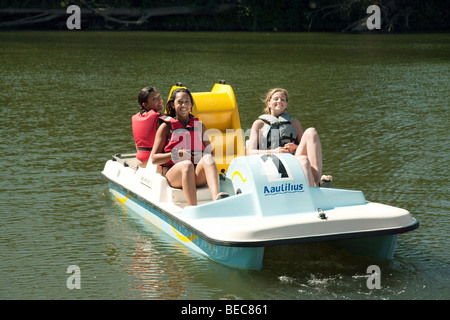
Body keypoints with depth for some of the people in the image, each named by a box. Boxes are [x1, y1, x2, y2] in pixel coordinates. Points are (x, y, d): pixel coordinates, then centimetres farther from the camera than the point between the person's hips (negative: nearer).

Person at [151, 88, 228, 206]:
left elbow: (210, 152, 21)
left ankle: (216, 197, -56)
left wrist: (206, 159, -4)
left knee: (207, 158, -30)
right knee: (187, 164, -37)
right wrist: (178, 154, -10)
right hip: (173, 172, -2)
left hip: (197, 175, 3)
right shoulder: (166, 126, 12)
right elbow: (154, 158, 5)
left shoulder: (199, 126, 22)